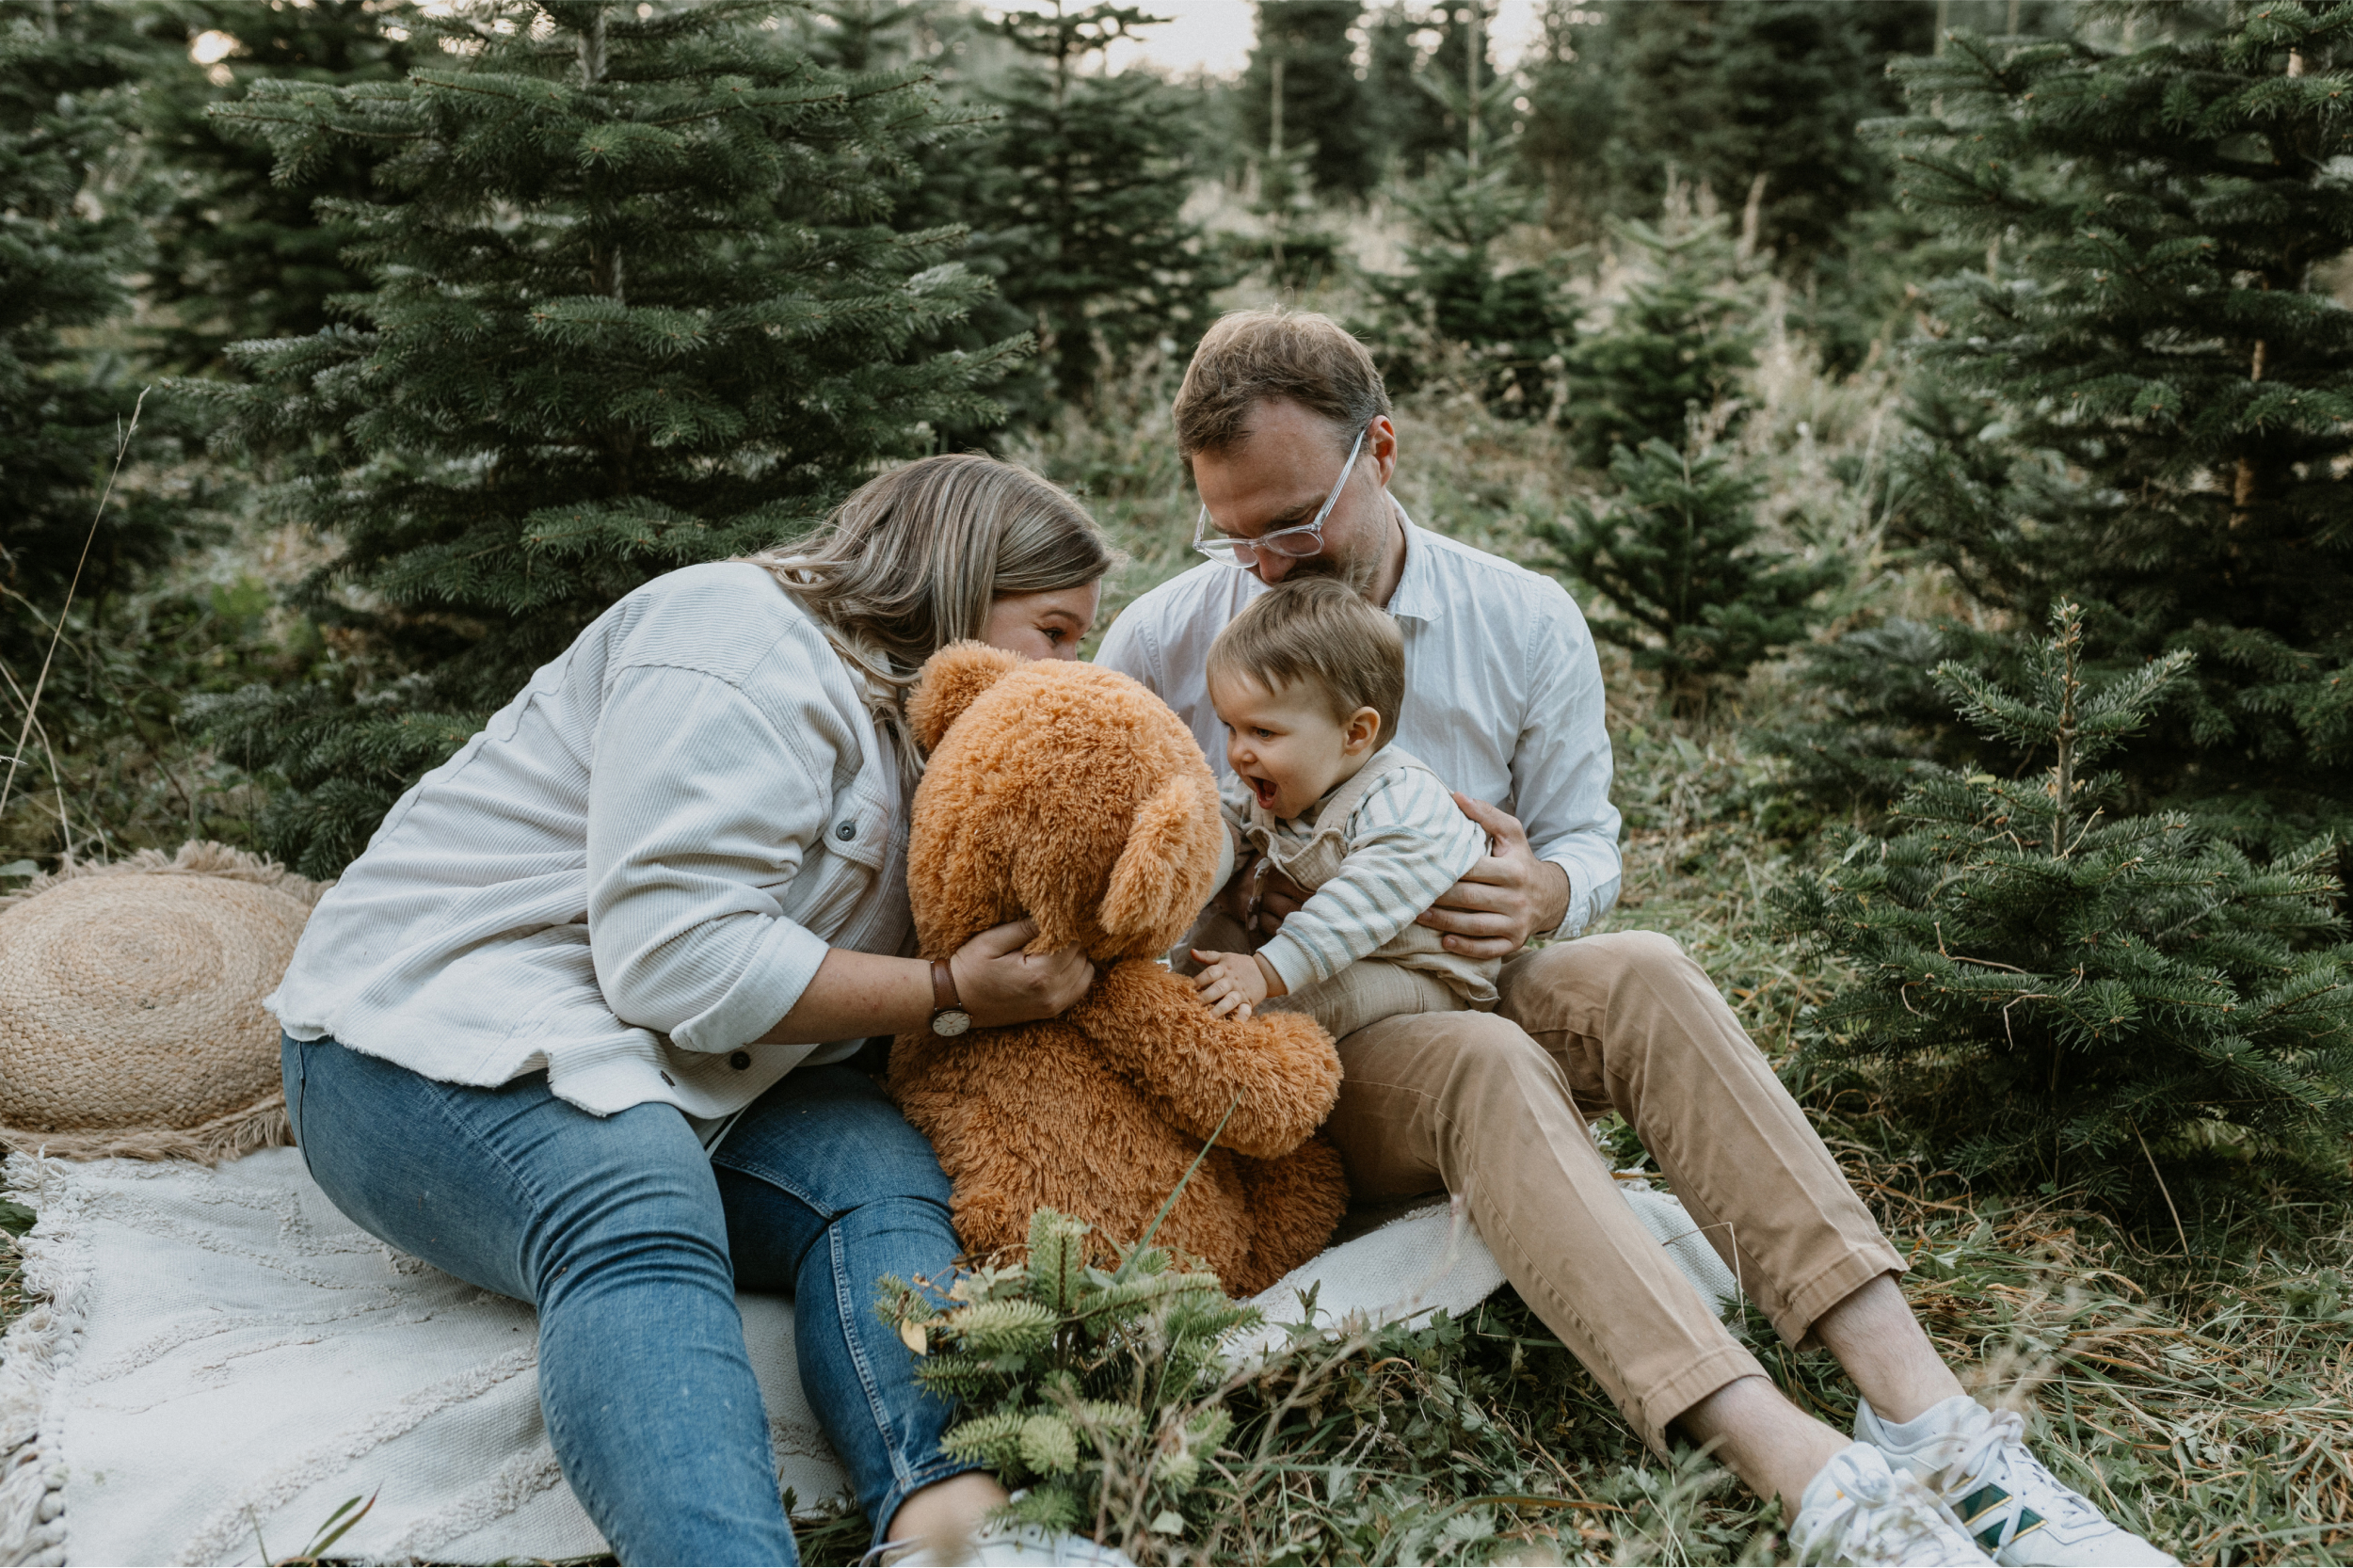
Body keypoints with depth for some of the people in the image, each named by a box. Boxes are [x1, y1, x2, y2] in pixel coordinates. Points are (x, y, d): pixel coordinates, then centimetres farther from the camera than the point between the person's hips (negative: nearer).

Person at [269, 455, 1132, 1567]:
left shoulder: (907, 719, 17)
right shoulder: (745, 649, -15)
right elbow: (679, 962, -24)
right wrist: (949, 993, -17)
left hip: (688, 1074, 8)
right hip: (439, 1036, -8)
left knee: (882, 1173, -21)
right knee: (642, 1224, -38)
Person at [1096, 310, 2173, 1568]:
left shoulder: (1523, 623, 1)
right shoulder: (1157, 643, -3)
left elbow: (1586, 839, 7)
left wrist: (1544, 893, -18)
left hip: (1465, 991, 3)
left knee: (1637, 973, -32)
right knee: (1484, 1068, -37)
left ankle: (1923, 1418, -38)